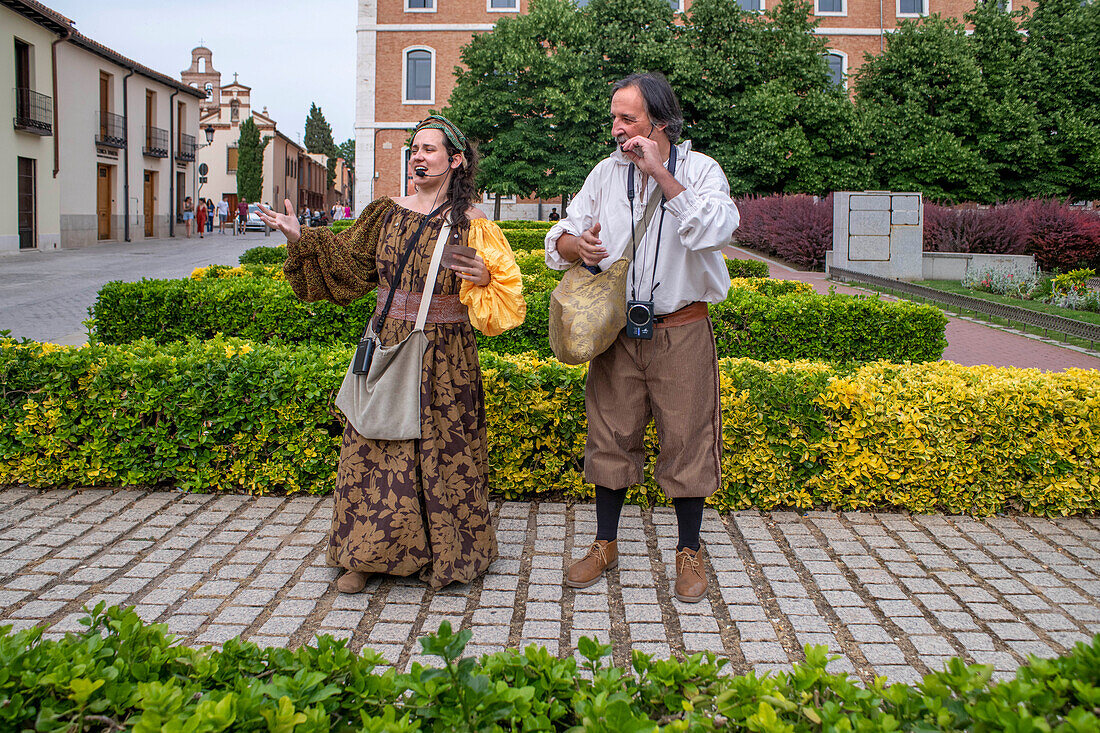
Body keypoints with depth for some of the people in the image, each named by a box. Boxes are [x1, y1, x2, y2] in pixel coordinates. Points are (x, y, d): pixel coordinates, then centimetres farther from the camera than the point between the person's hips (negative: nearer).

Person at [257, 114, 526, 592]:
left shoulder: (470, 224, -3)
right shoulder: (388, 213, 8)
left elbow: (504, 284, 2)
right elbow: (347, 261, 13)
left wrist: (484, 279, -18)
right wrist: (300, 238, 4)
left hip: (444, 355, -3)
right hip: (388, 347, 3)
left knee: (440, 450, 5)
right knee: (378, 448, 5)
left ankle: (447, 554, 22)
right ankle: (367, 556, 17)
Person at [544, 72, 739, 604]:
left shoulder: (700, 170, -5)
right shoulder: (607, 171, 5)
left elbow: (713, 232, -25)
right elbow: (558, 238, 8)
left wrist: (662, 174, -24)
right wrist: (576, 245, -16)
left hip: (681, 331, -3)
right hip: (618, 329, 3)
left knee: (686, 440, 3)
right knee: (610, 435, 8)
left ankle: (689, 552, 21)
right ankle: (605, 545, 25)